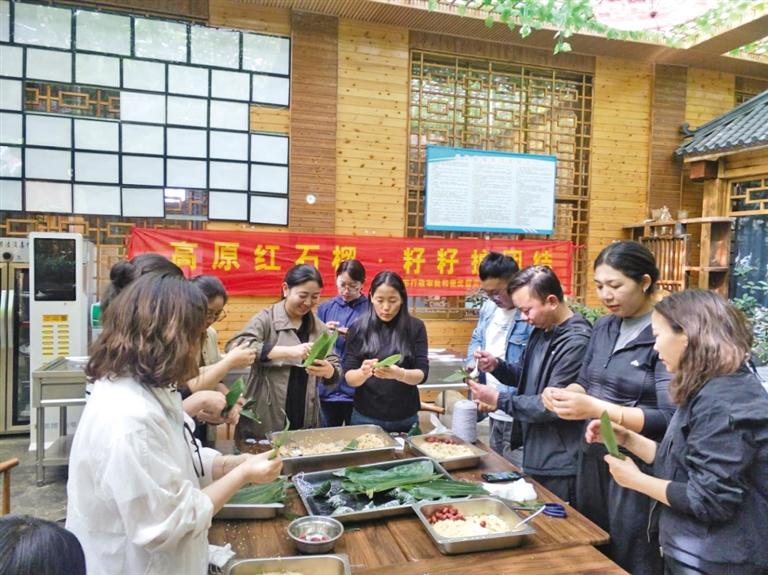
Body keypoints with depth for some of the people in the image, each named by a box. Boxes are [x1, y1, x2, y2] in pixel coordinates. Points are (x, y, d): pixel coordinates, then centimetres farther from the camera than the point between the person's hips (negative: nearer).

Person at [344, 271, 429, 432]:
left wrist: (399, 374, -29)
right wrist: (363, 373, -28)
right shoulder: (358, 328, -4)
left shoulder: (415, 327, -5)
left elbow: (422, 373, -8)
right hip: (366, 417, 0)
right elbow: (349, 377, -6)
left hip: (405, 418, 0)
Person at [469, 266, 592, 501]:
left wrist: (499, 400, -17)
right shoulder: (541, 330, 5)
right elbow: (528, 376, 16)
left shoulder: (577, 341, -23)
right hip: (534, 456, 9)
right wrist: (497, 366, -3)